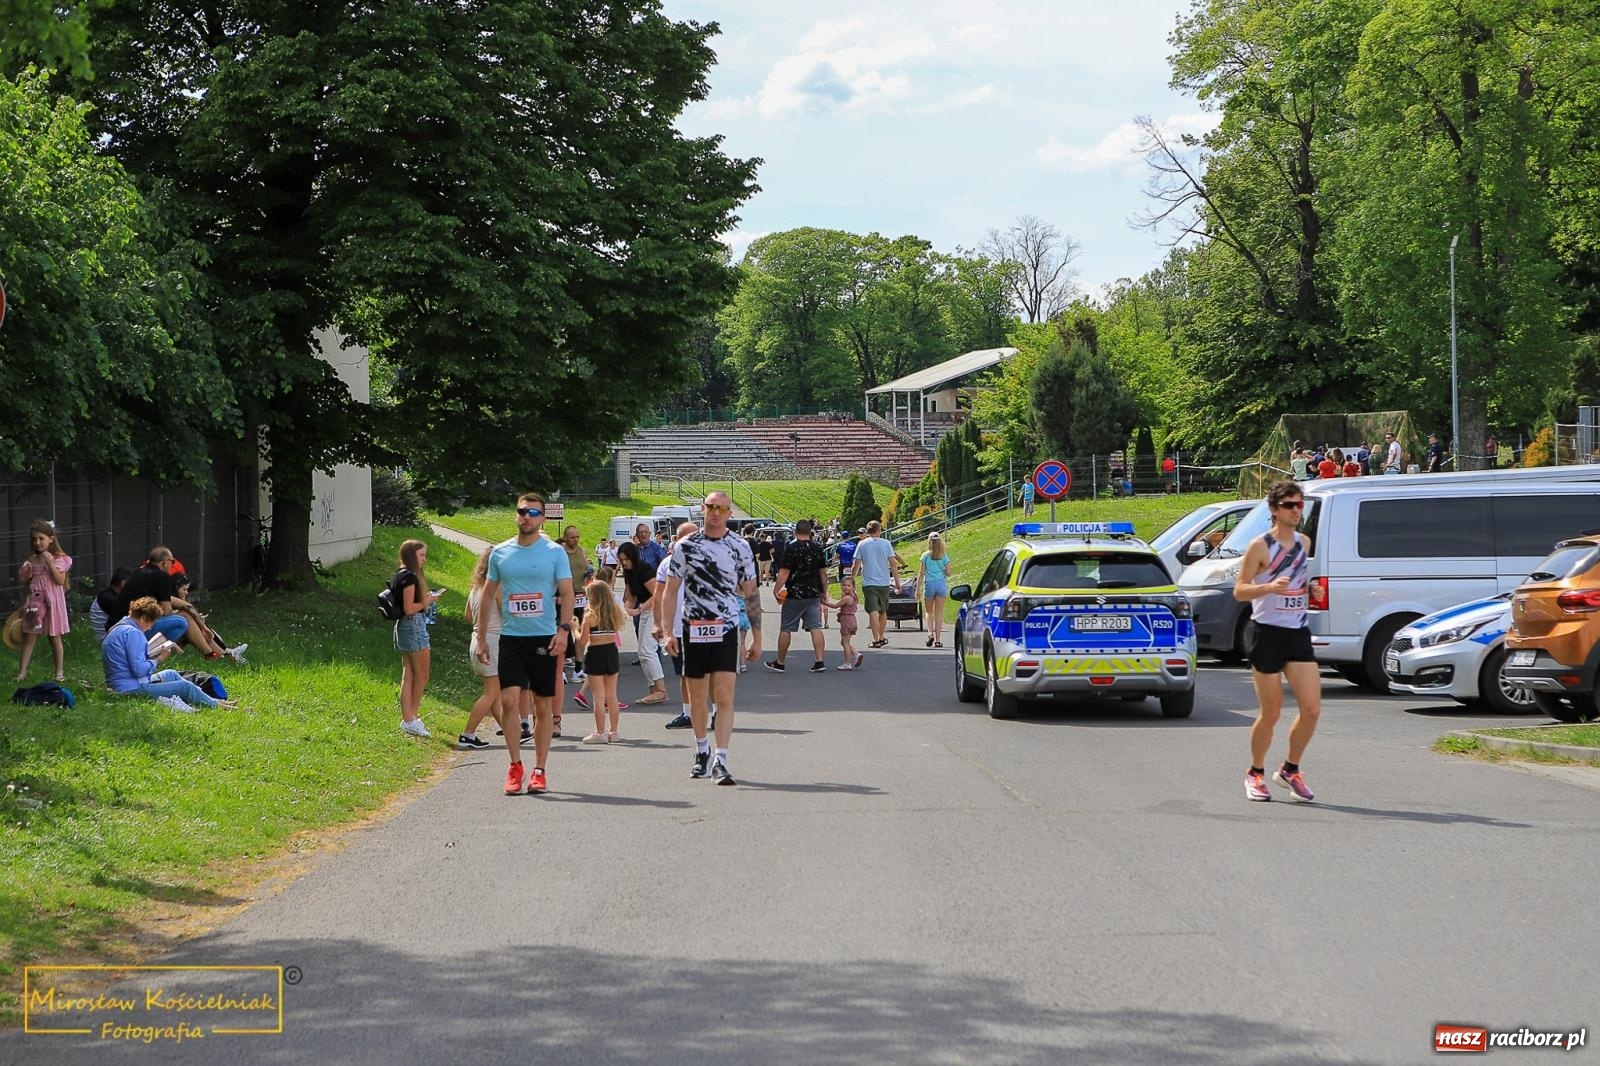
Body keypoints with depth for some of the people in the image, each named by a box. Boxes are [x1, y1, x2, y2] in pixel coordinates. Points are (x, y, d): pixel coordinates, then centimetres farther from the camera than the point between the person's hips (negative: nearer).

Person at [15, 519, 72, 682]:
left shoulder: (59, 559, -5)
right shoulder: (31, 560, 8)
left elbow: (60, 581, -13)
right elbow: (24, 580, 13)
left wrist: (50, 563, -21)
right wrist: (26, 570, -7)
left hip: (52, 602, -4)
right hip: (34, 602, 4)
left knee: (55, 637, 5)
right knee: (29, 637, 1)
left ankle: (60, 672, 14)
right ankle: (22, 672, 1)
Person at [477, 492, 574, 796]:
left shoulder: (555, 552, 0)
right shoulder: (500, 553, 7)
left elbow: (566, 593, -3)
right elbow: (488, 594, 15)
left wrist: (564, 629, -18)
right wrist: (481, 637, 12)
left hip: (544, 638, -2)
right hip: (511, 637, 2)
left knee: (543, 706, 4)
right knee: (509, 700, -10)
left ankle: (539, 771, 12)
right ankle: (515, 766, 1)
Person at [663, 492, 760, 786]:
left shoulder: (739, 547, 4)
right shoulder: (685, 546, 3)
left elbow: (751, 593, 8)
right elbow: (671, 590, 6)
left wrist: (756, 637, 6)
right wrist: (669, 632, -1)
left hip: (726, 630, -1)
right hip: (693, 629, 1)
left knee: (724, 697, -11)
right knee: (697, 698, 9)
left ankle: (720, 761, -12)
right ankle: (702, 750, 30)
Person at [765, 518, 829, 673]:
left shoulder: (792, 548, -11)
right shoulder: (817, 549, 5)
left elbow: (784, 573, -15)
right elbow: (823, 573, 10)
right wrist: (824, 592, 19)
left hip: (795, 595, -5)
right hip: (814, 594, 5)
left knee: (785, 629, 6)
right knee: (815, 627, 3)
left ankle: (779, 663, 15)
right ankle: (819, 661, -5)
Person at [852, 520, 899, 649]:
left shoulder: (862, 544, -1)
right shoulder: (886, 543, 0)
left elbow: (856, 565, 0)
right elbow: (892, 564, -1)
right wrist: (897, 581, 4)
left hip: (868, 583, -2)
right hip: (884, 582, 2)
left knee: (873, 612, -5)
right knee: (883, 612, 16)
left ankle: (876, 640, -12)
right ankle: (882, 637, 27)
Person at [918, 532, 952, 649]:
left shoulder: (925, 556, -1)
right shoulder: (944, 556, 2)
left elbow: (921, 573, -3)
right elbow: (948, 573, 2)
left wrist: (918, 589, 1)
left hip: (929, 584, -1)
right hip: (941, 584, 1)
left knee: (928, 612, 14)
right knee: (939, 613, 4)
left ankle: (931, 633, -8)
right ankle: (938, 639, 0)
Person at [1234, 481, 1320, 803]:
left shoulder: (1304, 542, 11)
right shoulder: (1261, 546, -8)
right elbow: (1239, 591, -11)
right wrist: (1270, 587, -28)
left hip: (1298, 634, 5)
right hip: (1268, 634, -5)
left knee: (1312, 709, -4)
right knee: (1271, 714, 0)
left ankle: (1290, 770, 14)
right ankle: (1255, 774, 20)